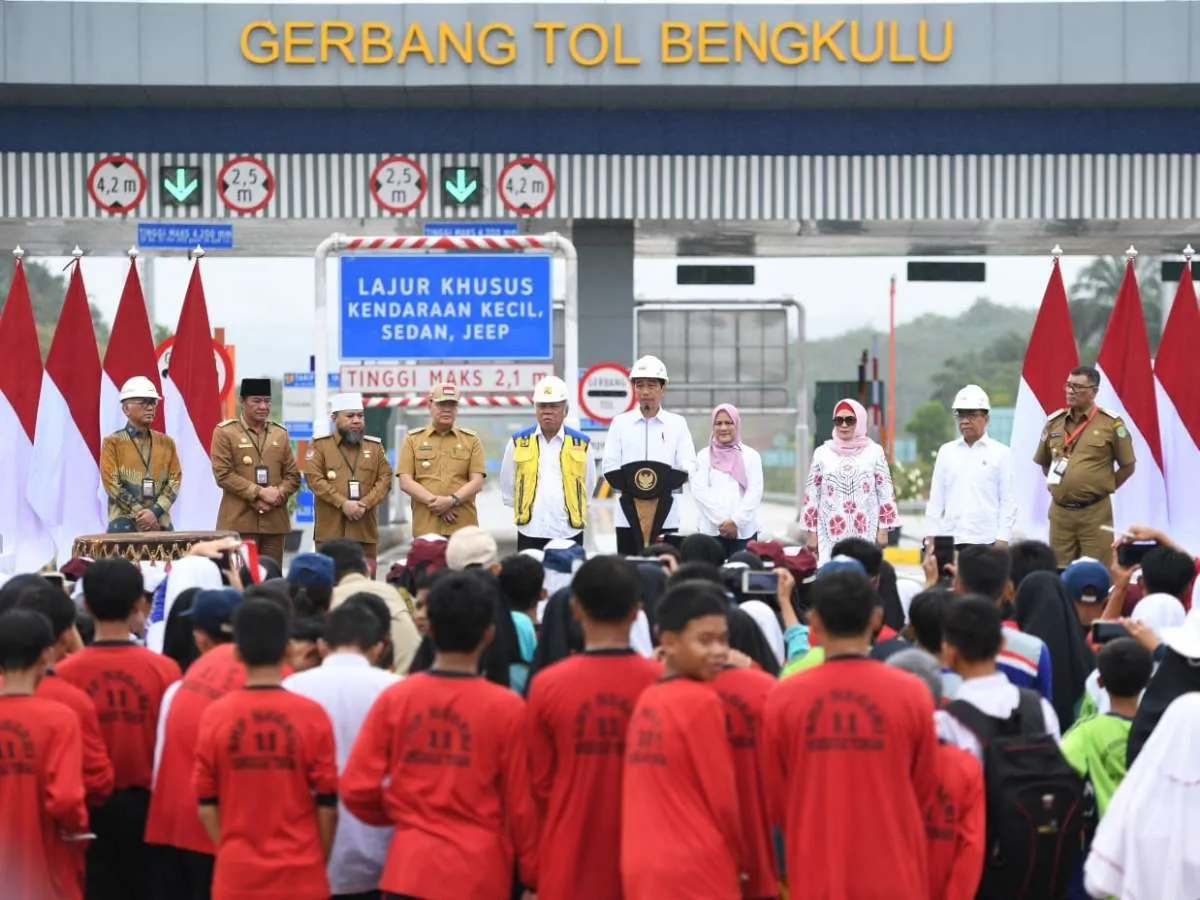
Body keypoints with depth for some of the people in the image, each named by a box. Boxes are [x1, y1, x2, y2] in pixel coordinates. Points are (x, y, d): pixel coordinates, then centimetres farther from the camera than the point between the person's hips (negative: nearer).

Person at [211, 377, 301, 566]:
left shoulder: (280, 433, 14)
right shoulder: (225, 432, 0)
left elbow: (293, 476, 11)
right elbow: (223, 475, -8)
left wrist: (277, 496, -9)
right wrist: (259, 493, -15)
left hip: (274, 520, 4)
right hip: (238, 521, -4)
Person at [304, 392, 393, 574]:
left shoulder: (375, 446, 14)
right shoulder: (320, 445, 5)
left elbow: (385, 479, 5)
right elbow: (314, 479, -7)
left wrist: (364, 504, -11)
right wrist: (343, 503, -16)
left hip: (365, 530, 3)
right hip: (330, 531, -3)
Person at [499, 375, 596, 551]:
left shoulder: (581, 444, 4)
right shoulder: (519, 442, 5)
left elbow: (588, 486, 14)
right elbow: (507, 487, 13)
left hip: (569, 534, 0)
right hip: (530, 532, 0)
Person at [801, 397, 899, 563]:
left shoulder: (874, 451, 5)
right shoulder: (822, 453, 7)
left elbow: (885, 493, 5)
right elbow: (812, 495, 8)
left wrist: (883, 530, 1)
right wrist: (812, 532, 5)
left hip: (866, 532, -1)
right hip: (831, 534, 1)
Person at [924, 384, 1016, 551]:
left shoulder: (1001, 453, 2)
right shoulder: (946, 452, 11)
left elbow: (1008, 501, 0)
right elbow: (936, 498, 12)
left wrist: (1002, 541, -7)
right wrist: (931, 537, 5)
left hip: (987, 541, -3)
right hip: (950, 541, 3)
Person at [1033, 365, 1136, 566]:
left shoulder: (1111, 423, -4)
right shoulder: (1054, 421, 8)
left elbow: (1128, 466, 2)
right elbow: (1043, 463, 20)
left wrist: (1102, 488, 1)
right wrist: (1062, 486, 11)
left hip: (1095, 512, -4)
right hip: (1059, 511, 4)